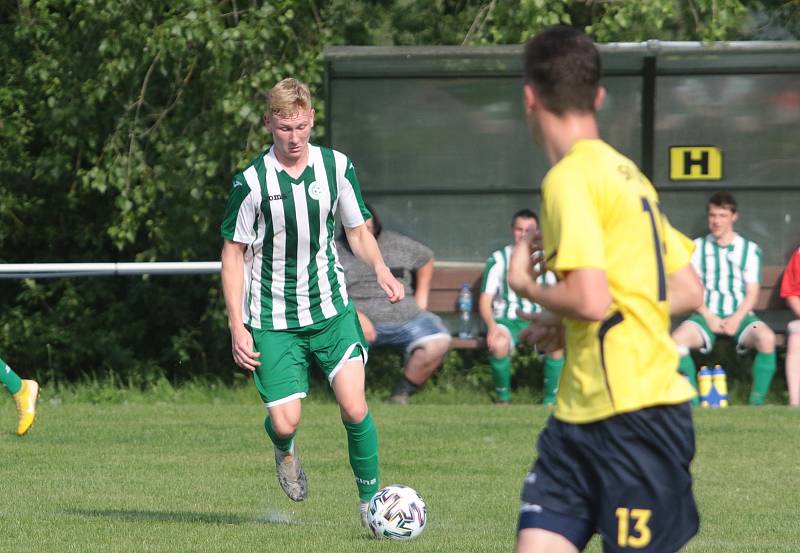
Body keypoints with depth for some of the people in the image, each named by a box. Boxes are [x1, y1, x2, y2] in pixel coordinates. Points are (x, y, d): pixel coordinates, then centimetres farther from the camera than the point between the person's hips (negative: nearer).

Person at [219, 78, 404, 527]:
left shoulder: (337, 167, -2)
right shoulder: (252, 182, -10)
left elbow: (357, 230, 11)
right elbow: (234, 254, -3)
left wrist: (380, 269, -10)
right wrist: (237, 326, -8)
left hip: (331, 308, 2)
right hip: (273, 319, -2)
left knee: (355, 409, -13)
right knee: (285, 422, -7)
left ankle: (371, 500, 6)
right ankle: (285, 449, 32)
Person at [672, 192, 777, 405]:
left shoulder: (750, 249, 11)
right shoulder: (698, 248, 12)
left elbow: (752, 293, 4)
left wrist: (737, 319, -13)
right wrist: (709, 318, -10)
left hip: (739, 315, -1)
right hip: (706, 314, 1)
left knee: (766, 338, -33)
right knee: (678, 338, -32)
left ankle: (757, 402, -25)